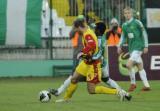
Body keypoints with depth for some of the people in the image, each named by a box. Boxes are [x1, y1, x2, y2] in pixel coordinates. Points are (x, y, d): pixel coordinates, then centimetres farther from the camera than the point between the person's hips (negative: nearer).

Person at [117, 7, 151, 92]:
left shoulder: (137, 23, -7)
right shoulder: (124, 25, 10)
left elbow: (144, 34, -5)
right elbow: (123, 37, 19)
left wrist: (146, 46, -7)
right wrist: (120, 46, 5)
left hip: (138, 47, -7)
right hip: (131, 48, 7)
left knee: (129, 64, -17)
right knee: (140, 67, 9)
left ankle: (133, 83, -2)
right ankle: (146, 85, 14)